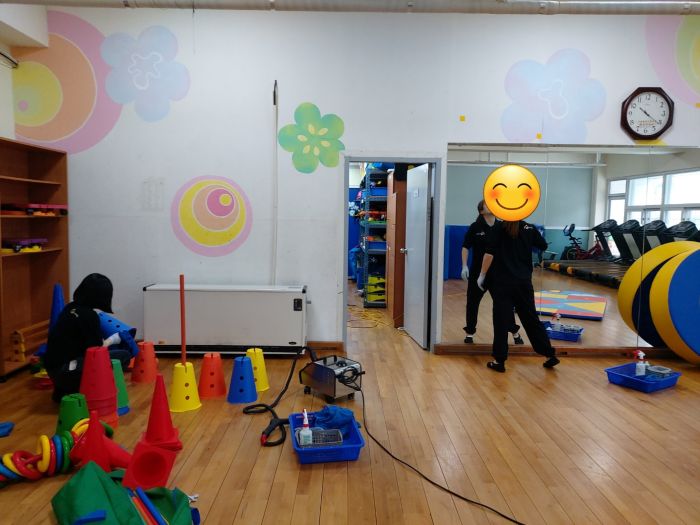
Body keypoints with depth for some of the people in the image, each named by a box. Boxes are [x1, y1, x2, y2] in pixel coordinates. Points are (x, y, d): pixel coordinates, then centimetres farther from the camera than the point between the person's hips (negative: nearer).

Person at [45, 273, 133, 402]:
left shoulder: (70, 308, 8)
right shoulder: (90, 316, -15)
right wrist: (113, 340, 8)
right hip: (67, 371, -9)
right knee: (124, 355, -10)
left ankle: (63, 390, 18)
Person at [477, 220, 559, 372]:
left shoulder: (499, 228, -7)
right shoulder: (529, 228, 3)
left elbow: (489, 254, -12)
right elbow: (543, 245, 19)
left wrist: (482, 275, -3)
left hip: (503, 282, -4)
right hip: (524, 282, 4)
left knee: (501, 321, 1)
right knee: (531, 318, 15)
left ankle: (499, 361, 5)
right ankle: (550, 355, 20)